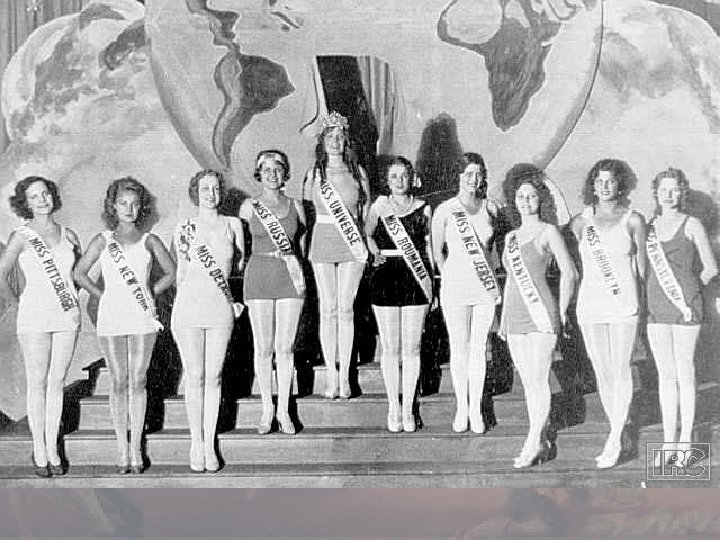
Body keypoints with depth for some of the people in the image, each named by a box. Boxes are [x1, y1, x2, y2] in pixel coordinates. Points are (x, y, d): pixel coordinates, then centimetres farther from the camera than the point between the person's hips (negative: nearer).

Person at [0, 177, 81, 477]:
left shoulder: (68, 236, 8)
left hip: (67, 316, 3)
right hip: (35, 317, -3)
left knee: (57, 383, 7)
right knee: (37, 384, 3)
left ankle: (53, 449, 15)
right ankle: (39, 451, 13)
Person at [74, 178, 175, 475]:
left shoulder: (149, 241, 6)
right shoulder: (102, 241, 6)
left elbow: (171, 273, 13)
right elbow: (79, 273, 12)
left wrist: (148, 294, 6)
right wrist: (103, 295, 6)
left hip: (142, 319, 0)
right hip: (111, 319, 0)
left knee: (138, 382, 1)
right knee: (118, 383, 3)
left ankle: (136, 447, 8)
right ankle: (121, 448, 10)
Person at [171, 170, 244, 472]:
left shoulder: (233, 225, 7)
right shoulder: (184, 229, 4)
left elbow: (240, 266, 17)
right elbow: (179, 273, 9)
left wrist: (234, 300, 13)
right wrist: (175, 314, 9)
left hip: (221, 311, 1)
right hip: (189, 309, -1)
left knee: (214, 378, 2)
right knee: (194, 378, 1)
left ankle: (210, 444, 10)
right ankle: (196, 444, 11)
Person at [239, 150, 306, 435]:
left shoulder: (295, 206, 7)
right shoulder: (249, 207, 3)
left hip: (290, 276, 1)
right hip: (258, 275, -1)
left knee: (285, 347, 1)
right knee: (263, 347, 2)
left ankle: (283, 410, 11)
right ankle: (267, 408, 14)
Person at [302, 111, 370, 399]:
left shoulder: (357, 172, 6)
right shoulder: (314, 173, 5)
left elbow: (366, 208, 13)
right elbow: (306, 209, 11)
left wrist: (363, 238, 6)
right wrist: (325, 225, 2)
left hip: (351, 245, 0)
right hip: (322, 243, 0)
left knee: (346, 309, -1)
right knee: (328, 309, 0)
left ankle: (345, 375, 4)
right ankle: (331, 373, 5)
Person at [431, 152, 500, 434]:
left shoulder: (490, 207, 4)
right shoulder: (445, 210, -6)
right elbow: (437, 251, 2)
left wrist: (488, 270, 8)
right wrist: (450, 278, 1)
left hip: (485, 286, 2)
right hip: (455, 288, -2)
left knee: (479, 349, 7)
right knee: (459, 349, 6)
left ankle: (476, 409, 17)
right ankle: (461, 407, 19)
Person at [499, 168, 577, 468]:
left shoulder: (548, 232, -2)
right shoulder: (511, 237, 15)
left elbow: (570, 272, -3)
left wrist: (562, 311, -1)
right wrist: (503, 317, 18)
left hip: (541, 316, -6)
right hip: (516, 319, 6)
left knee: (538, 381, -7)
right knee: (528, 383, 8)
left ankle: (531, 444, -2)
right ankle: (540, 444, 15)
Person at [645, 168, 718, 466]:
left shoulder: (691, 225, 1)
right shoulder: (649, 227, 10)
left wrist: (688, 291, 7)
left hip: (685, 308, -3)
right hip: (656, 308, 4)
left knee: (684, 373, 0)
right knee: (665, 375, 7)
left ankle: (685, 441, 9)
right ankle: (668, 440, 15)